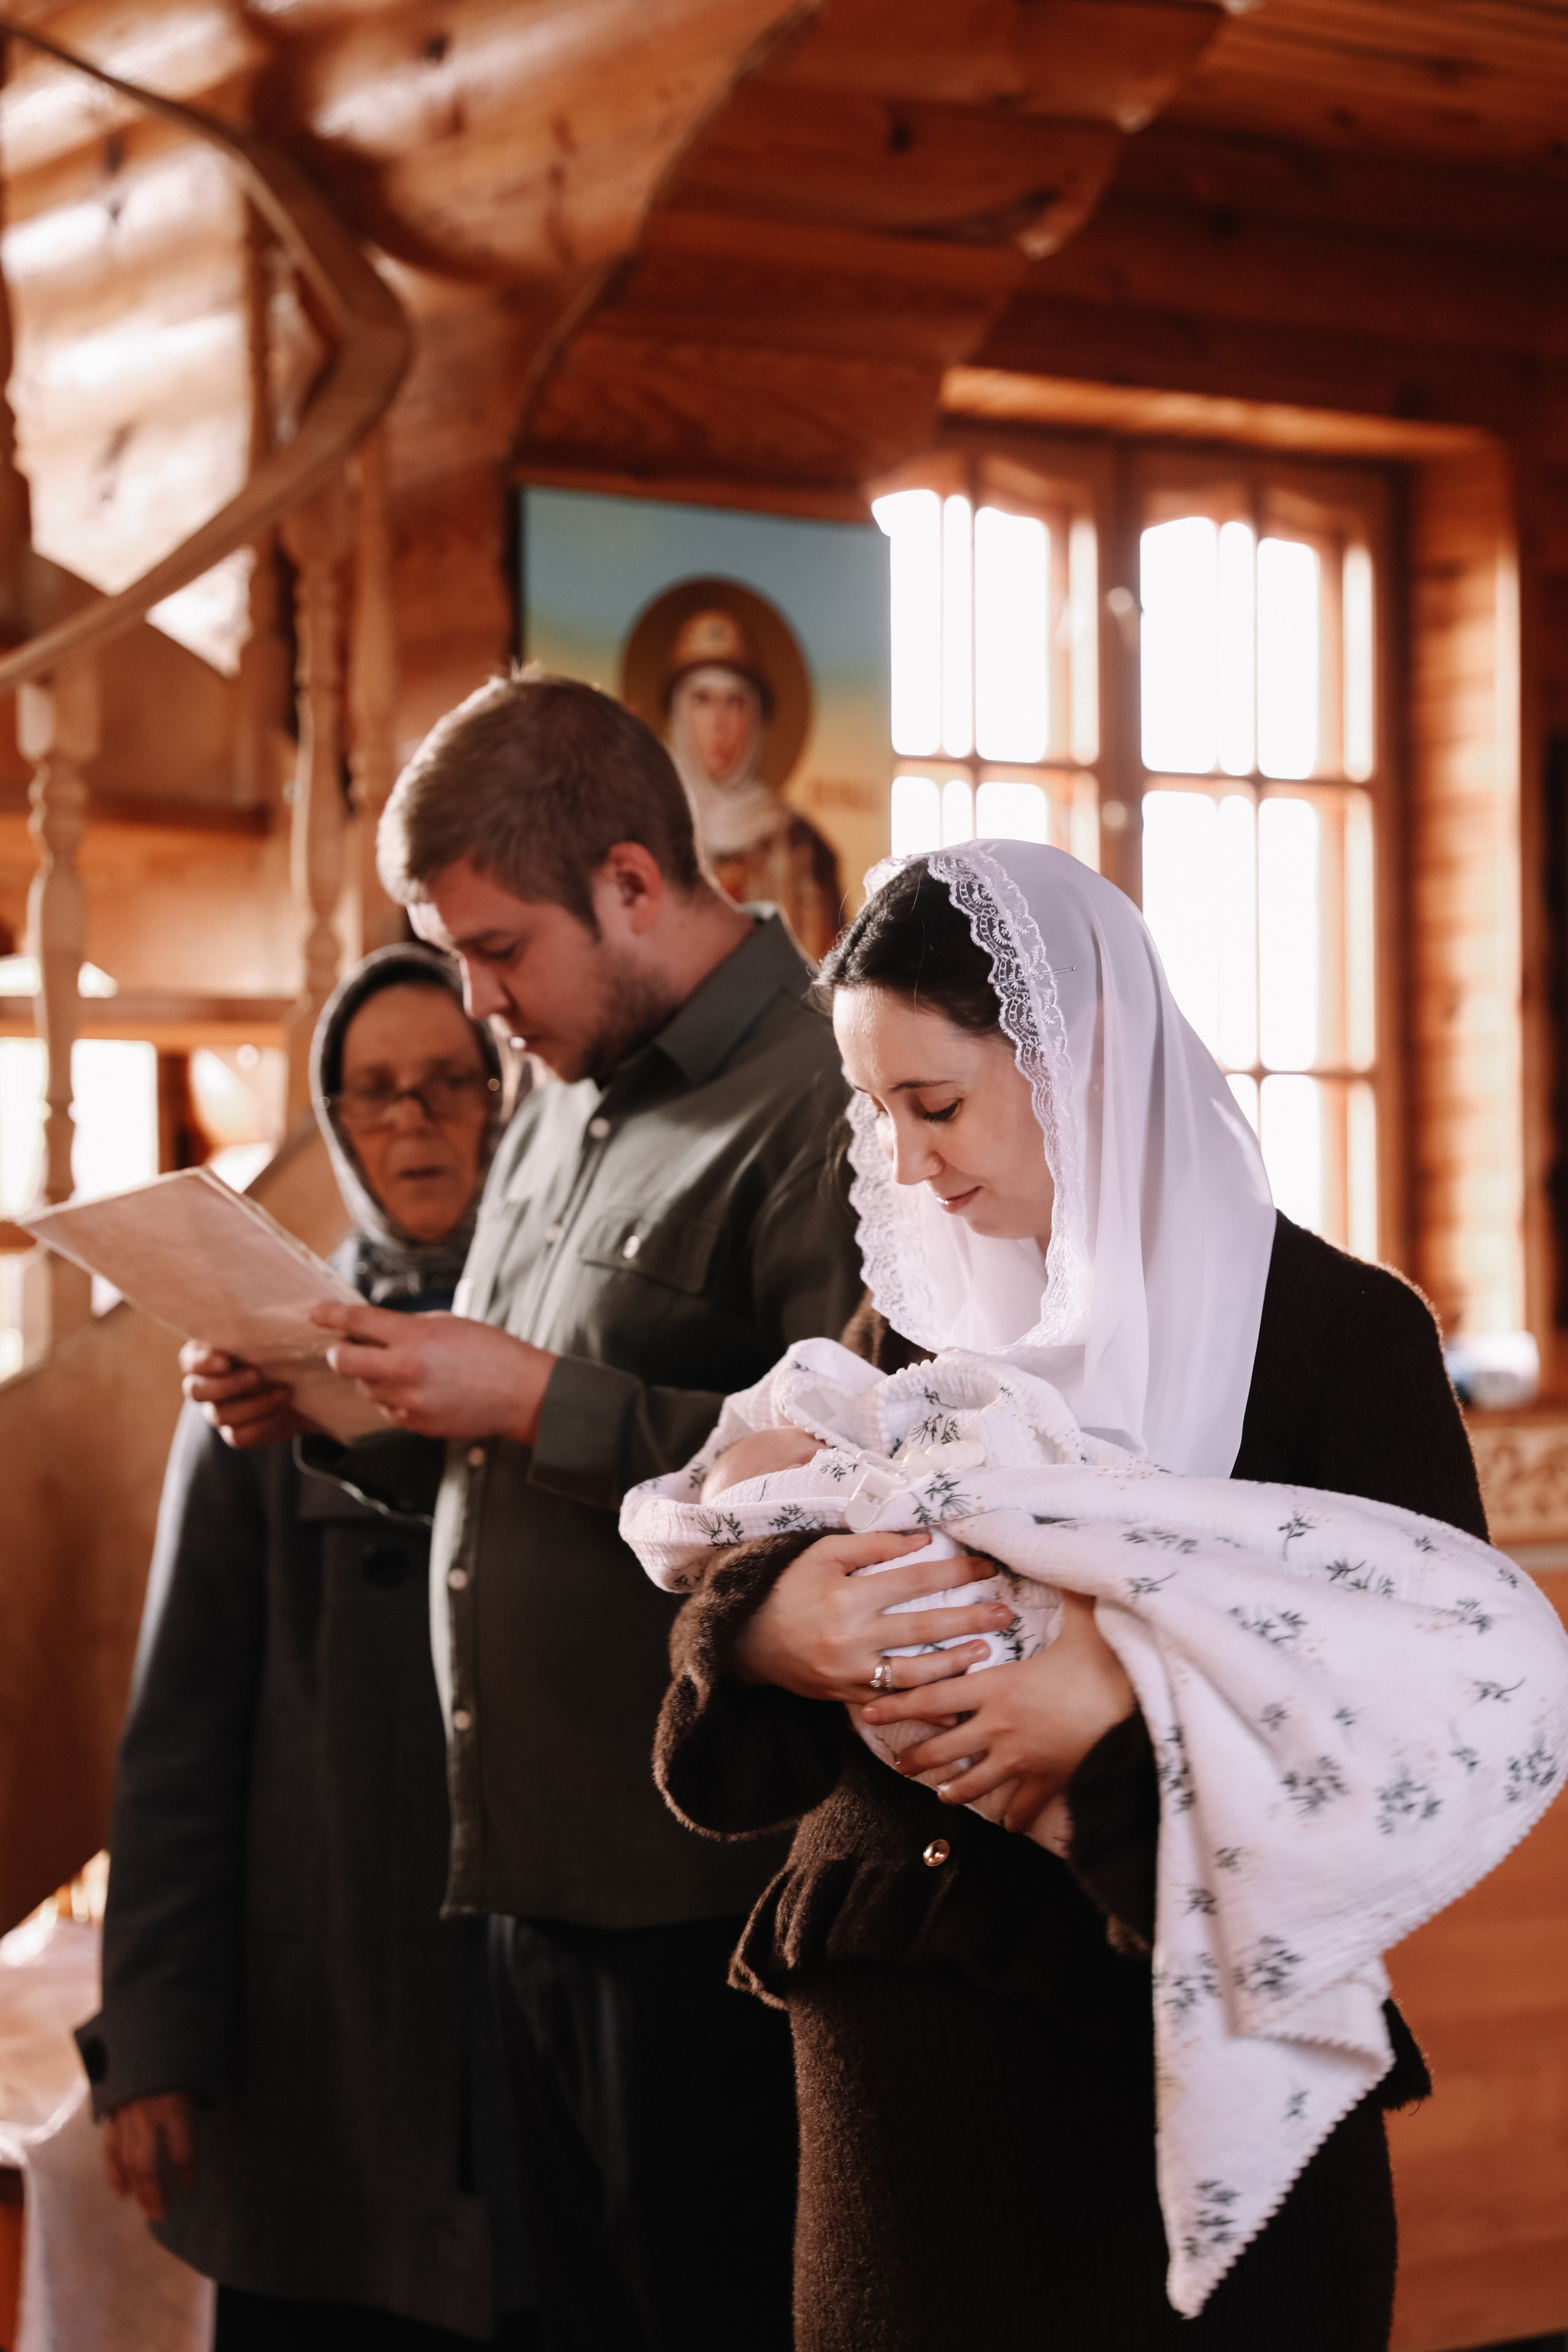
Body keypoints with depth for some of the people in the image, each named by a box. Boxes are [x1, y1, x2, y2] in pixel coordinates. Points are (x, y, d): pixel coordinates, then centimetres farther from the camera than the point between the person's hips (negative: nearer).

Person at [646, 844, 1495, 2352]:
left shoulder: (1335, 1334, -7)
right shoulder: (906, 1324, 8)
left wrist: (1136, 1702, -26)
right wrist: (764, 1633, -18)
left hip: (1202, 2053, -4)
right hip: (896, 2048, 4)